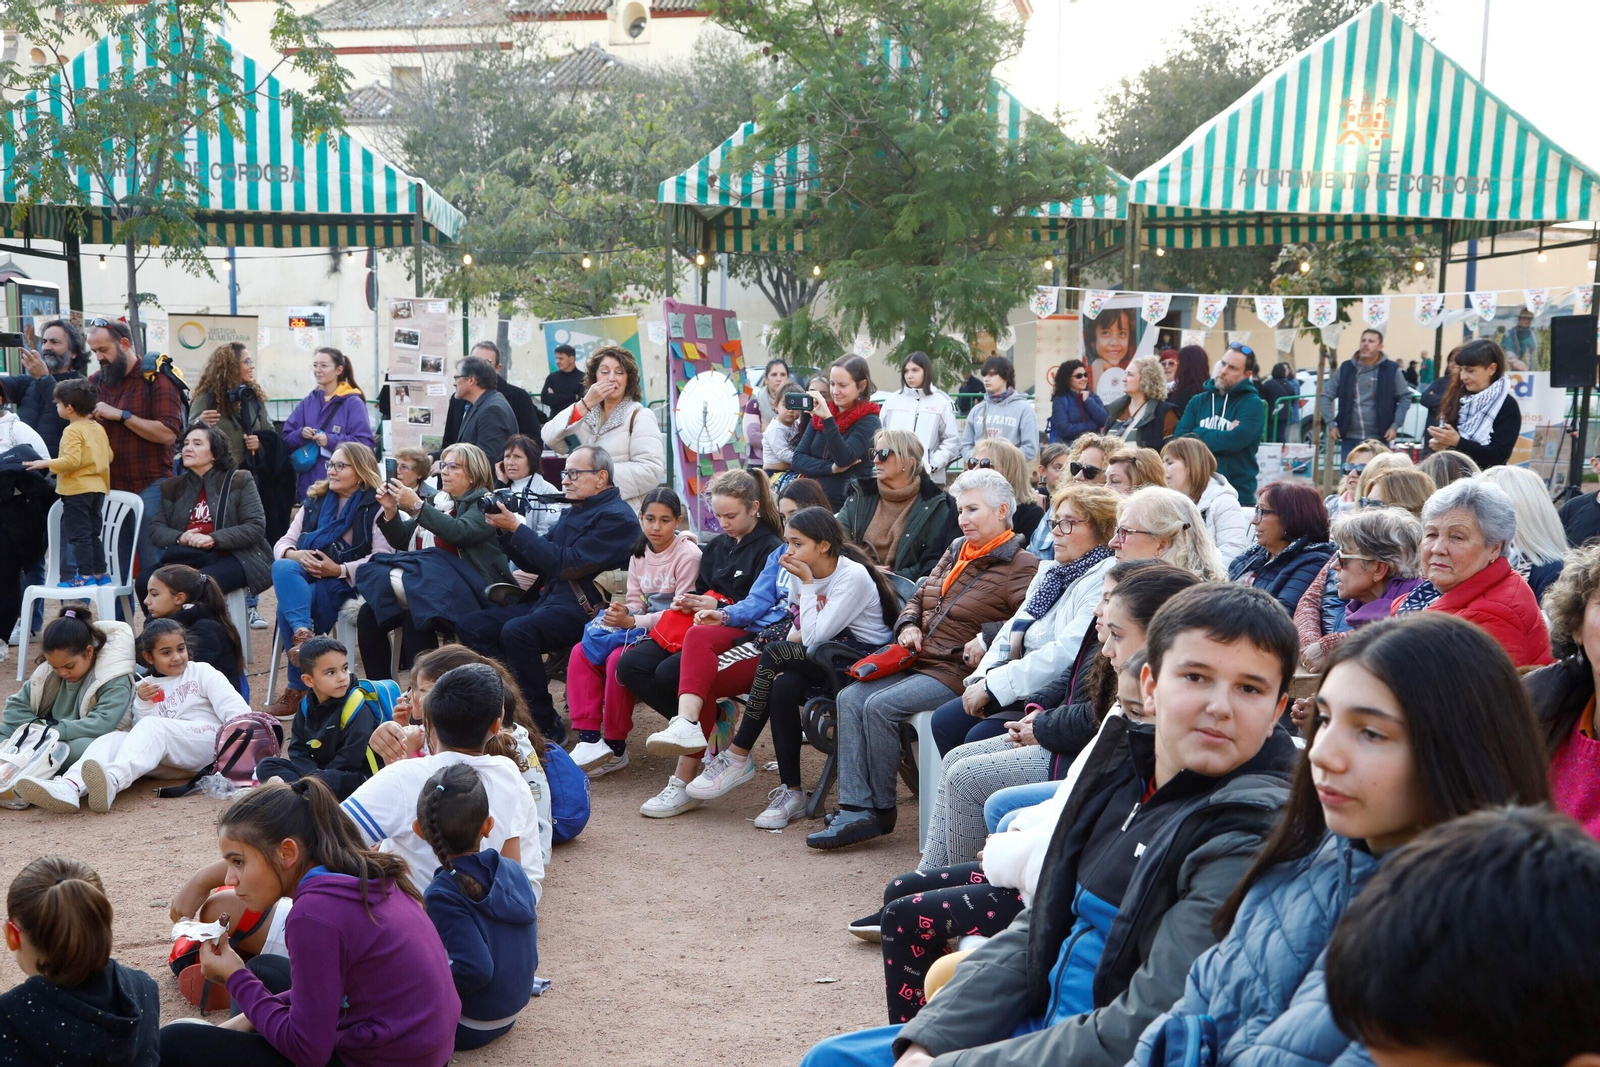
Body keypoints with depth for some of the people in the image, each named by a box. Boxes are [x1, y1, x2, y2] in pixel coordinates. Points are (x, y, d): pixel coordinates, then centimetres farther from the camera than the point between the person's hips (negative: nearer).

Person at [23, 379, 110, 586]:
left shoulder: (73, 431, -15)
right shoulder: (99, 428, 9)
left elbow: (72, 460, -24)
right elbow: (108, 456, 14)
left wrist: (46, 464, -15)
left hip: (77, 490, -8)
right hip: (97, 488, 8)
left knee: (79, 535, -2)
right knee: (93, 533, 16)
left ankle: (86, 575, -1)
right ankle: (100, 573, 18)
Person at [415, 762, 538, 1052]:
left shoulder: (443, 894, -23)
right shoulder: (514, 872, -5)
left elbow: (475, 969, -31)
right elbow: (529, 954, 4)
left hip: (468, 1028, -6)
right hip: (510, 1013, 6)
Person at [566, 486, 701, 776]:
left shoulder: (687, 554, -12)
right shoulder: (639, 554, 10)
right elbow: (635, 601, 9)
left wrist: (632, 622, -25)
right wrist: (619, 614, -15)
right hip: (642, 628, 8)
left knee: (618, 660, -29)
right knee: (580, 652, -10)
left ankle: (615, 747, -14)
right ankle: (588, 737, -13)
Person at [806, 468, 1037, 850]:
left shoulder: (1022, 565, -4)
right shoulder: (956, 549, 20)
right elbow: (918, 598, 27)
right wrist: (909, 624, 8)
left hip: (959, 671, -8)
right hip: (920, 660, 8)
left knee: (880, 706, -24)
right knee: (850, 698, -13)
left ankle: (881, 809, -5)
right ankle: (856, 810, -16)